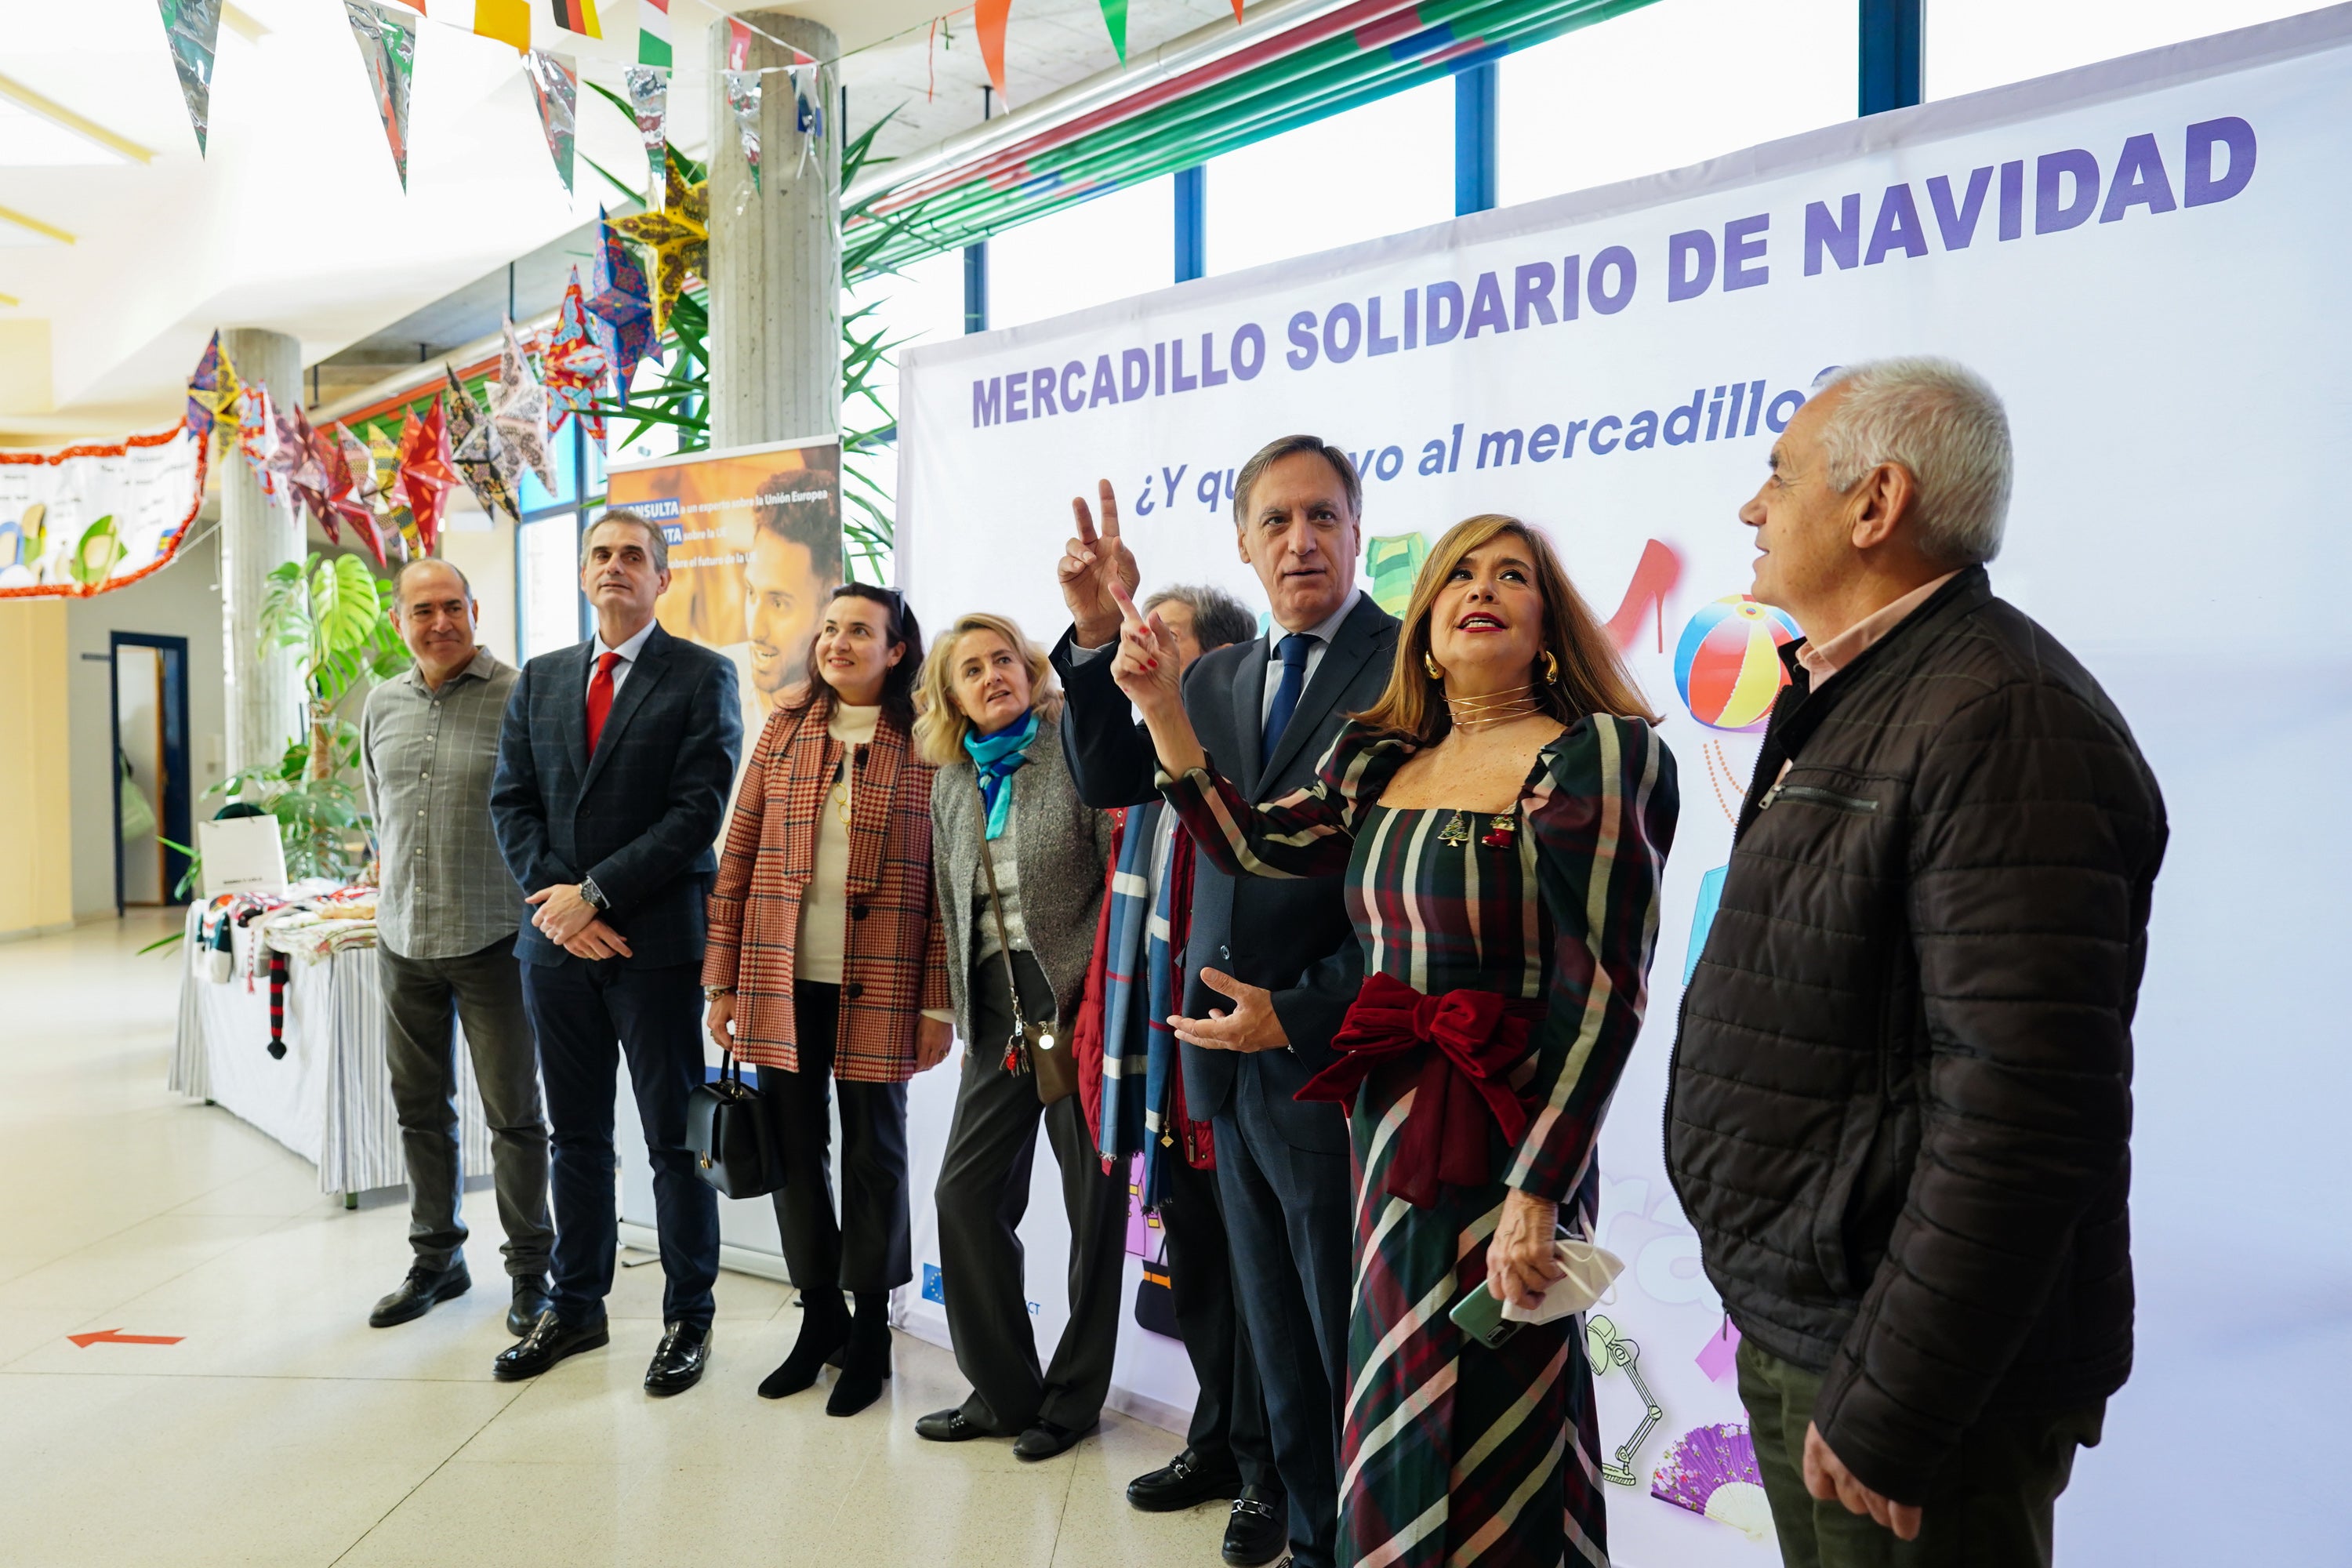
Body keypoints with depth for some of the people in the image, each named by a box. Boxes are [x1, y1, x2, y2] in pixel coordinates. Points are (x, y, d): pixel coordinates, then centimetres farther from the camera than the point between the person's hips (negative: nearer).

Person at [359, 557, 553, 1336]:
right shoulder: (383, 703, 9)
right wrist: (398, 878, 18)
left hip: (491, 941, -6)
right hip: (402, 940, 6)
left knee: (513, 1113, 3)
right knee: (420, 1108, 15)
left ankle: (530, 1269, 18)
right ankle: (436, 1260, 32)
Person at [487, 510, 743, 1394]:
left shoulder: (701, 677, -4)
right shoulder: (539, 680, 13)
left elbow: (697, 811, -12)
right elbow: (512, 801, 9)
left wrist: (595, 892, -14)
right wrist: (555, 901, -6)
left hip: (656, 940, -5)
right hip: (557, 940, 5)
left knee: (674, 1138, 4)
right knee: (576, 1136, 16)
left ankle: (687, 1318, 19)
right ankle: (576, 1307, 31)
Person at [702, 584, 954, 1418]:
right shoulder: (784, 731, 7)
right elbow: (737, 856, 6)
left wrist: (939, 1004, -8)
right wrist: (722, 981, 3)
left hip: (877, 988, -3)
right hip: (782, 981, 3)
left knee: (873, 1154, 8)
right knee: (796, 1149, 12)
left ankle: (869, 1333, 26)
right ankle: (819, 1317, 31)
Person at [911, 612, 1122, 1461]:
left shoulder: (1078, 752, -6)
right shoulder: (951, 784, 12)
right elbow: (954, 909, 17)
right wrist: (965, 1014, 12)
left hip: (1077, 1001, -6)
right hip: (997, 1012, 6)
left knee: (1092, 1199, 5)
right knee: (966, 1190, 6)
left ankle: (1072, 1398, 24)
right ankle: (1004, 1391, 24)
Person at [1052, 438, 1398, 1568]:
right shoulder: (1215, 680, 11)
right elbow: (1109, 782, 3)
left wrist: (1302, 1014, -14)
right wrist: (1098, 638, -10)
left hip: (1336, 1063, -6)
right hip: (1235, 1064, 7)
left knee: (1357, 1357, 10)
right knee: (1281, 1350, 20)